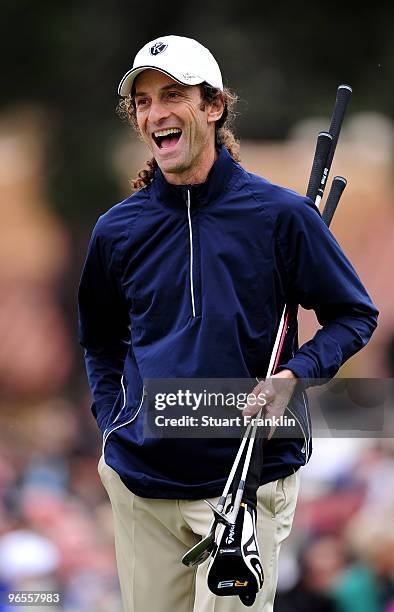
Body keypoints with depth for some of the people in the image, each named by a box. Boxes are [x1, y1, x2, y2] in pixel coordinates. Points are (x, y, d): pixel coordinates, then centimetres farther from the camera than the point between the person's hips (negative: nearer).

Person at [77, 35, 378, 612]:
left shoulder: (281, 215, -4)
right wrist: (112, 421, 8)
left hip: (248, 480, -3)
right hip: (142, 484, 3)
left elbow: (355, 315, 3)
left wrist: (297, 374, -14)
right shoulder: (118, 229, 6)